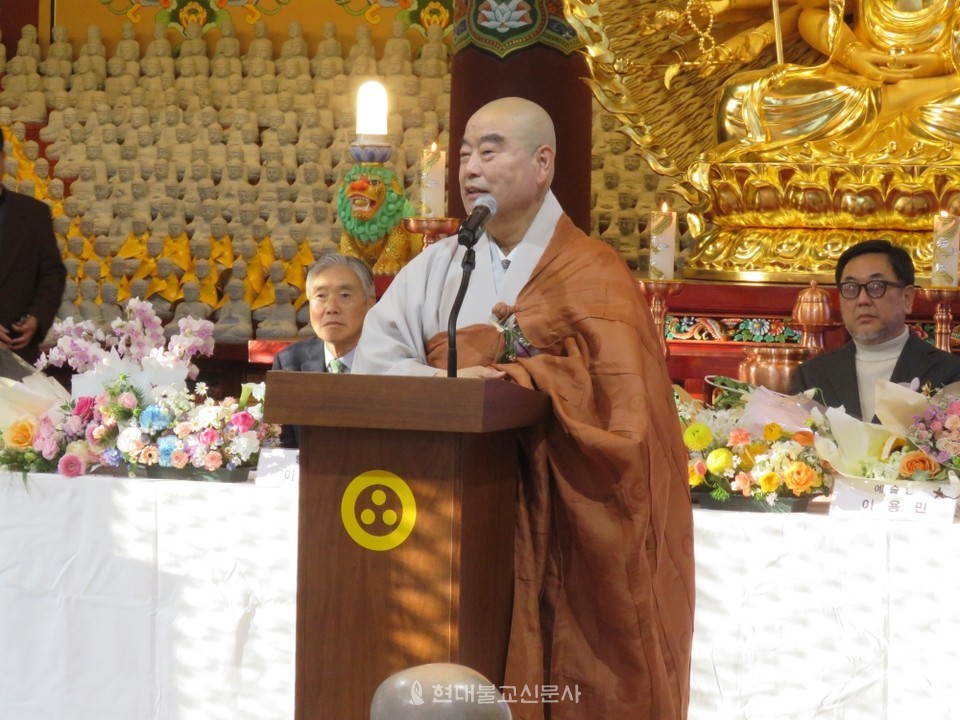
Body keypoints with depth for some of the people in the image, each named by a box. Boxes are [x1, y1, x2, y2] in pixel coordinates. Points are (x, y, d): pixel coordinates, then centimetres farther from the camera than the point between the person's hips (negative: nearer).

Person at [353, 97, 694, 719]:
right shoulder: (437, 267, 10)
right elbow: (374, 360, 0)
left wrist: (508, 383, -16)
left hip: (553, 529, -3)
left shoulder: (592, 277, -4)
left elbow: (617, 408, -14)